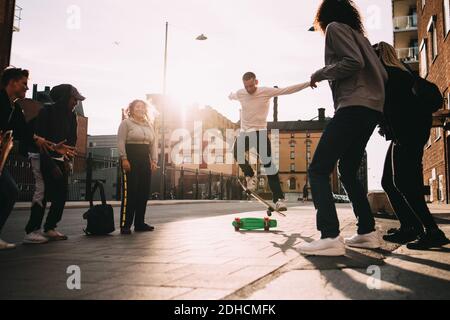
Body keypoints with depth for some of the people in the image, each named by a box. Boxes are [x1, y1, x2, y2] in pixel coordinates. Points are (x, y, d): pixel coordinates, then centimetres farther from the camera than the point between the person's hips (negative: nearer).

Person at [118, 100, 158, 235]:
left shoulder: (149, 125, 18)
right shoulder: (126, 123, 2)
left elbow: (154, 144, 16)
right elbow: (121, 142, -6)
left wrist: (154, 160, 7)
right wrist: (124, 159, -16)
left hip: (145, 160, 6)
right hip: (131, 159, -6)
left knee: (144, 192, 4)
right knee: (130, 192, -9)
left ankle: (140, 223, 12)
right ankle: (125, 225, -6)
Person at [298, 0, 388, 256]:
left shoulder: (335, 27, 4)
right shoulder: (360, 35, 28)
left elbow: (354, 62, -13)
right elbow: (383, 75, 21)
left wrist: (319, 74, -2)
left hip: (353, 107, -9)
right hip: (373, 109, 9)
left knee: (318, 170, -12)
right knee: (348, 172, 16)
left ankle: (331, 237, -23)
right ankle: (368, 232, 14)